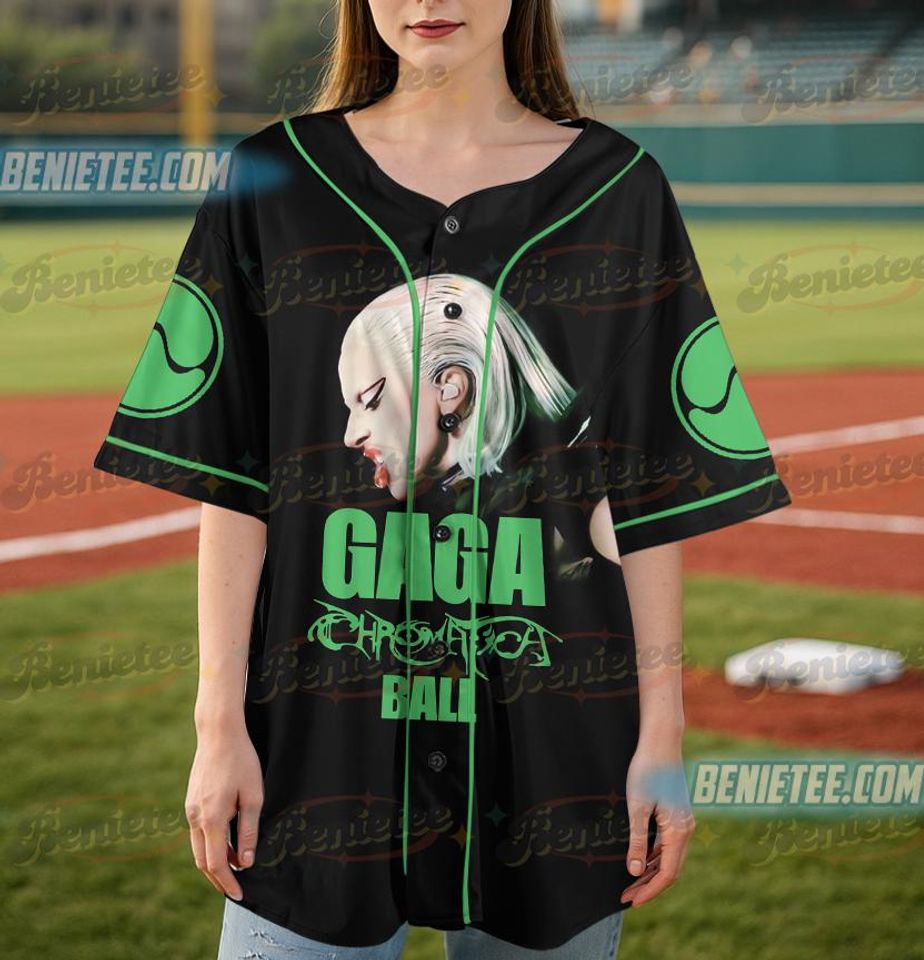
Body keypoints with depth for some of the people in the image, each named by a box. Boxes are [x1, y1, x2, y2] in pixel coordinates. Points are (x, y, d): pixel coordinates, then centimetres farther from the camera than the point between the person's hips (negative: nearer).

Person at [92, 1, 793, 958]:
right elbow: (230, 482, 3)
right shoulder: (273, 182, 5)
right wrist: (219, 725, -3)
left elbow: (651, 501, 3)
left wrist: (662, 735, -2)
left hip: (552, 740, 0)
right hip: (324, 741, 0)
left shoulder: (616, 187, 5)